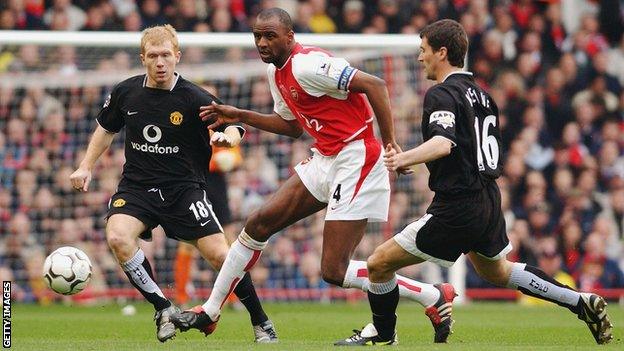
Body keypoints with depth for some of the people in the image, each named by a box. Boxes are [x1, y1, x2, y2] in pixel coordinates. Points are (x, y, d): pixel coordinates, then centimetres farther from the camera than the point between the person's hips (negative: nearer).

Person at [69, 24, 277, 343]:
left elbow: (234, 130, -9)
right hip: (136, 186, 2)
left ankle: (261, 323, 9)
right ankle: (163, 309, -10)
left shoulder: (194, 99, -11)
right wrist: (86, 167, 13)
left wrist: (226, 137, -32)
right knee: (117, 237, -27)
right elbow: (106, 128, 19)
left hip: (184, 188, -2)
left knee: (220, 255, -12)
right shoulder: (125, 93, 0)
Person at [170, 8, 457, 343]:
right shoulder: (276, 72, 11)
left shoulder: (306, 65, -19)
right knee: (258, 224, 8)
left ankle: (435, 297, 1)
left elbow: (374, 85, -24)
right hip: (324, 161, 9)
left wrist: (390, 145, -24)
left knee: (334, 271, -10)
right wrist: (239, 117, 20)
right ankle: (209, 313, 20)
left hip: (356, 161, -9)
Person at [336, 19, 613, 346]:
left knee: (379, 264, -1)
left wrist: (403, 158, -44)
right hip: (489, 202, 9)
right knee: (498, 272, 32)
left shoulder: (441, 94, -12)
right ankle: (582, 303, 29)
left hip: (456, 208, -9)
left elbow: (443, 143, -30)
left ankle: (381, 333, 14)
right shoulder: (481, 94, 14)